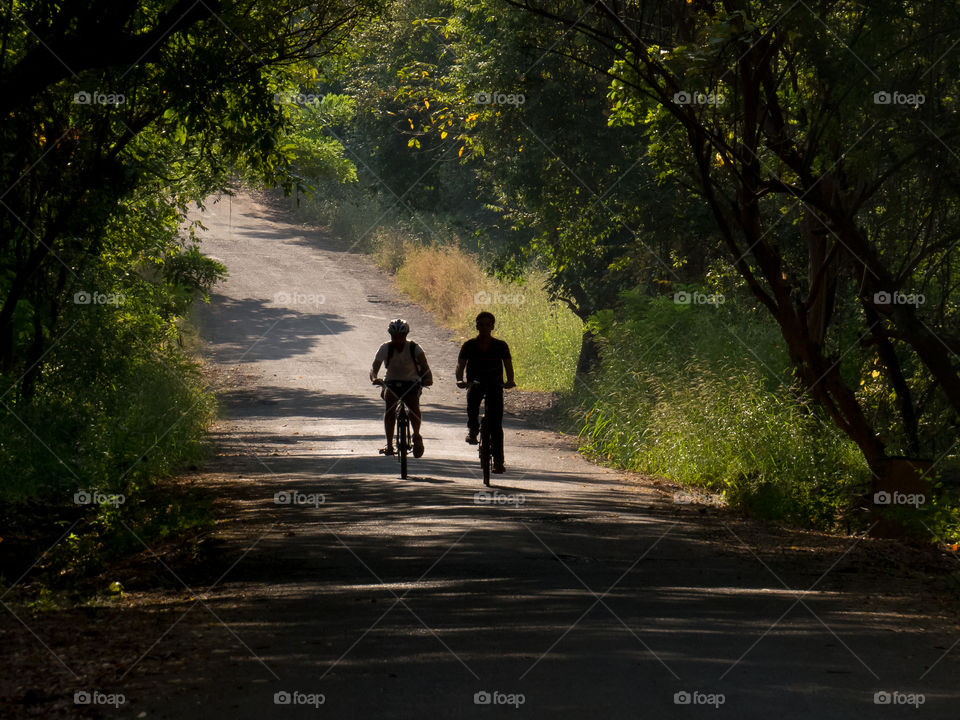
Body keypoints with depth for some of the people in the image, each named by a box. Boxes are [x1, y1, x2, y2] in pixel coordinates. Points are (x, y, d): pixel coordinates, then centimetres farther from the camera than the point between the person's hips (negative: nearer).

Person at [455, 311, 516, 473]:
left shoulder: (500, 346, -2)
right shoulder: (469, 345, -2)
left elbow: (508, 364, -8)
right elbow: (460, 365, -10)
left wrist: (510, 381, -29)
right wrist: (460, 380, -32)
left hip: (495, 384, 0)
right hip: (475, 383, 0)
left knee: (496, 424, -11)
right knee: (472, 398, -37)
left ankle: (498, 460, -8)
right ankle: (472, 429, -17)